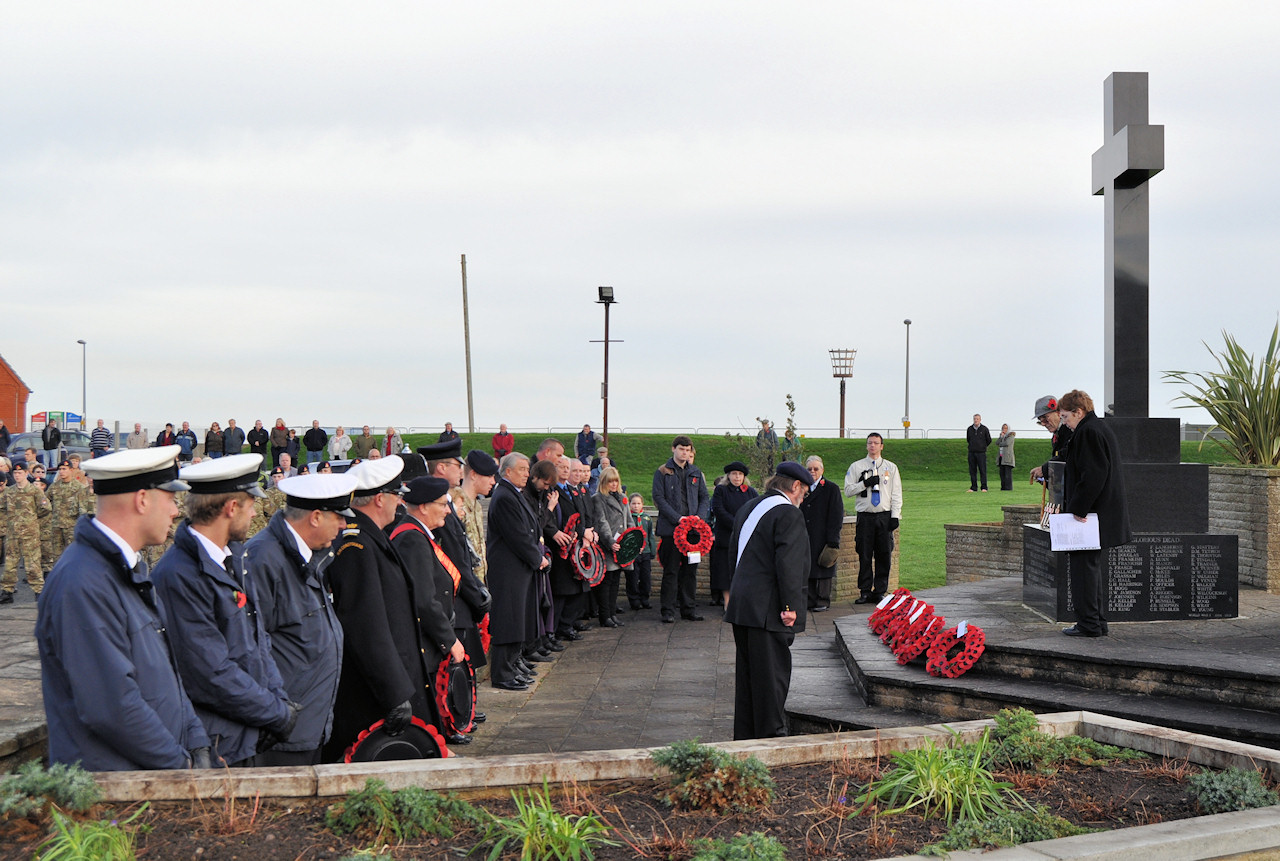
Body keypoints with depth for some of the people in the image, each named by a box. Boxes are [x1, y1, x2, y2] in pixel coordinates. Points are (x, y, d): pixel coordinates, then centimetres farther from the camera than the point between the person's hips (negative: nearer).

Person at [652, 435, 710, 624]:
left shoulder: (696, 473, 14)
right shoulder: (662, 472, 1)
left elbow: (705, 497, 14)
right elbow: (659, 498, -6)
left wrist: (700, 516, -5)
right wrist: (677, 518, -15)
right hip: (671, 528, -4)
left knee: (690, 569, 7)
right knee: (671, 570, -2)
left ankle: (688, 608, 15)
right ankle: (668, 610, 4)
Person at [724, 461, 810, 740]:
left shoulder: (748, 509, 15)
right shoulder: (788, 513, -13)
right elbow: (788, 563, -20)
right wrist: (790, 606, -18)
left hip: (741, 607, 9)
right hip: (769, 609, -9)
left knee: (746, 672, 14)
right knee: (772, 673, -2)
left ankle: (744, 736, 20)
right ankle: (771, 735, 1)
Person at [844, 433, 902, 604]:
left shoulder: (891, 468, 10)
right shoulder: (856, 466, 7)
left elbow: (896, 494, 7)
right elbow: (848, 490, 3)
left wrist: (895, 516, -3)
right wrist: (865, 483, -12)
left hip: (885, 517, 1)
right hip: (865, 517, -1)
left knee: (884, 555, 1)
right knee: (865, 556, -1)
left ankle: (880, 591, 9)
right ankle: (865, 592, 6)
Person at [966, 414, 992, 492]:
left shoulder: (984, 429, -2)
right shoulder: (969, 429, 6)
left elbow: (989, 440, 7)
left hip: (981, 453, -3)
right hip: (971, 453, 3)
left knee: (983, 470, -4)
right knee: (972, 471, 3)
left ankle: (984, 488, -2)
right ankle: (973, 488, 8)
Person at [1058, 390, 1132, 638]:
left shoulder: (1088, 433, -16)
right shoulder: (1100, 428, 17)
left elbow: (1093, 475, -24)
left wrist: (1078, 508, -20)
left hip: (1089, 515, -11)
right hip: (1102, 513, 11)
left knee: (1083, 567, -6)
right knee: (1092, 566, 16)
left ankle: (1089, 624, -3)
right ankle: (1097, 622, 21)